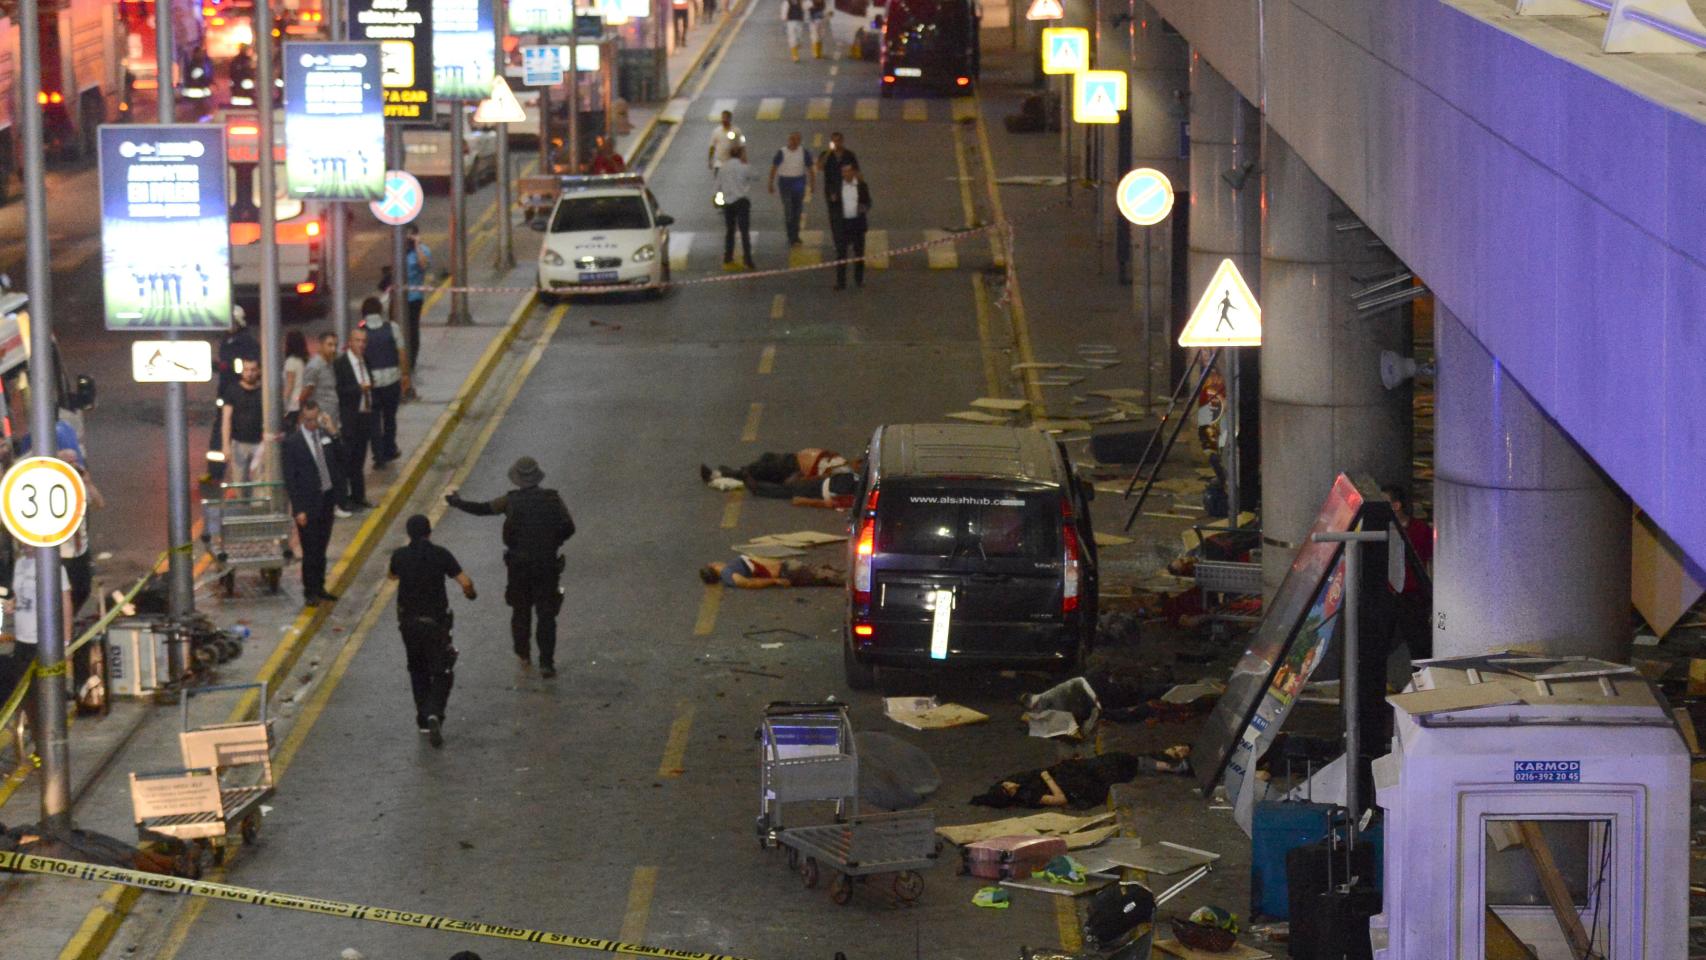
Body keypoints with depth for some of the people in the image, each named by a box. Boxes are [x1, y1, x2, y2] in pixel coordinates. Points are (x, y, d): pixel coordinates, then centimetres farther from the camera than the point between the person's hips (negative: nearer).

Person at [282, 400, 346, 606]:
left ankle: (319, 589, 25)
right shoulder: (292, 442, -12)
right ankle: (310, 593, 12)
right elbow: (290, 479, -12)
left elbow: (337, 466, 13)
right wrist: (298, 509, -15)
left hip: (327, 501, 5)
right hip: (307, 504, -5)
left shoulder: (327, 437, 4)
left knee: (321, 550, 15)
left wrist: (336, 497, 7)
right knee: (310, 552, 0)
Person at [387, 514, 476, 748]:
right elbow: (465, 582, -12)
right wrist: (469, 591, 10)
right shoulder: (441, 554, -10)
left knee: (418, 670, 22)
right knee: (442, 673, 4)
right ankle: (434, 715, -19)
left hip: (408, 622, 2)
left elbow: (392, 575, 19)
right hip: (435, 622, -2)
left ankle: (423, 719, 22)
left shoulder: (400, 555, -3)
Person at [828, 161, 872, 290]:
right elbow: (833, 207, 4)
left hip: (858, 222, 1)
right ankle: (841, 282, -1)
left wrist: (864, 208, -17)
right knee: (841, 253, -3)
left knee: (859, 252, 9)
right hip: (841, 222, -1)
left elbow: (868, 202, 6)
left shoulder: (861, 186, 1)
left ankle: (859, 280, 21)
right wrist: (832, 226, -1)